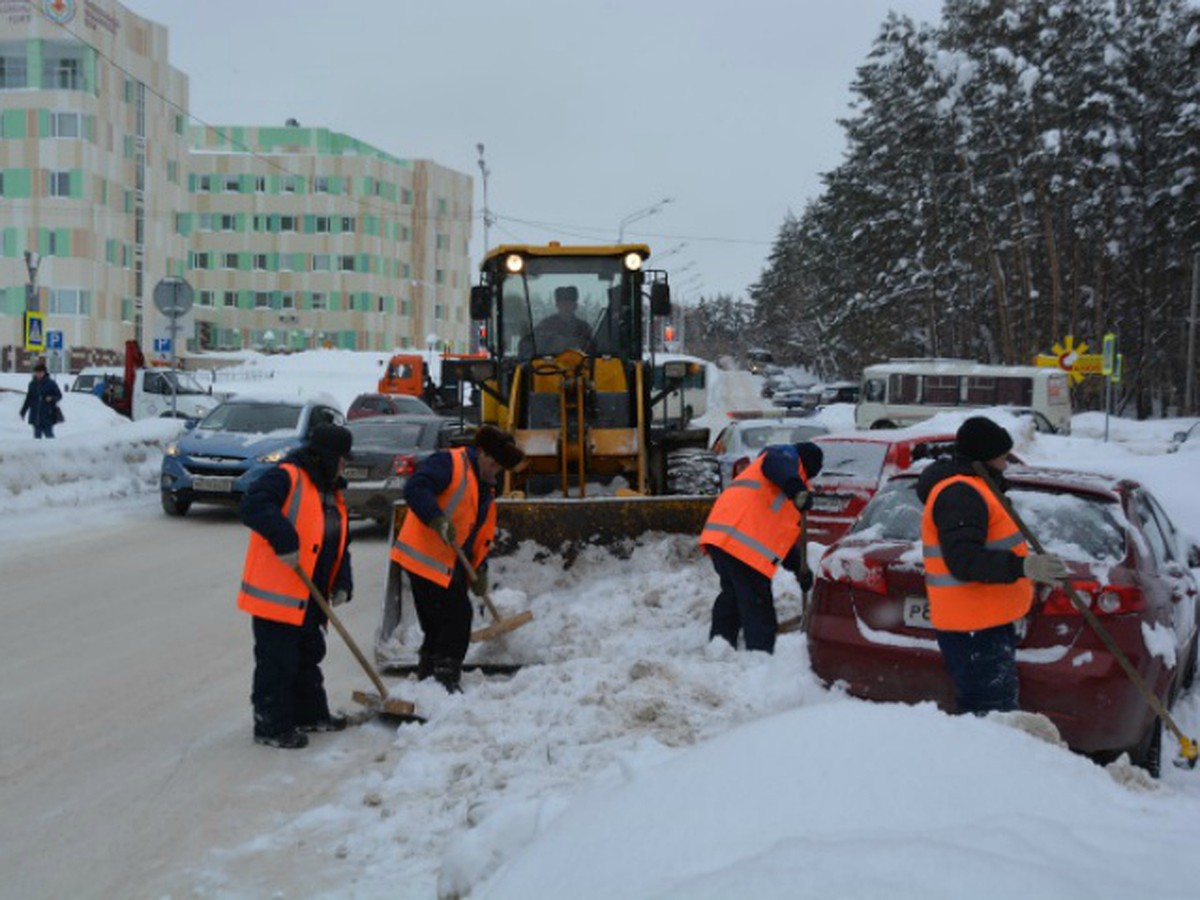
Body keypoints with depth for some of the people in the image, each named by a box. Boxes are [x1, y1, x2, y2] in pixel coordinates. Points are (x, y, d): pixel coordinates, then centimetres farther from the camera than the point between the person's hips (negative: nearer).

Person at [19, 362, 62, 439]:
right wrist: (23, 411, 18)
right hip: (35, 416, 4)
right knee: (37, 435, 5)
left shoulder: (51, 383, -3)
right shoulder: (32, 384, 10)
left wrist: (52, 398, -21)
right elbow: (28, 399, 18)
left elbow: (59, 395, 1)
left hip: (47, 416, -4)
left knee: (49, 435, -7)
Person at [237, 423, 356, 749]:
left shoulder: (331, 493, 16)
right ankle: (271, 726, 8)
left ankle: (310, 714, 35)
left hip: (308, 599, 9)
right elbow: (253, 505, -29)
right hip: (277, 595, -9)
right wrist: (285, 540, -35)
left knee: (308, 656, 21)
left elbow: (339, 545, 18)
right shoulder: (286, 477, -13)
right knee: (277, 663, -2)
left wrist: (341, 584, 4)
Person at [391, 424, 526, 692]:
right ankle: (446, 680, -3)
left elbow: (482, 535, 20)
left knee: (438, 624, 15)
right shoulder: (449, 463, -11)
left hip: (451, 564, 10)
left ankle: (428, 679, 26)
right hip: (427, 558, -10)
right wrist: (438, 520, -34)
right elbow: (415, 489, -26)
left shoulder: (485, 489, 18)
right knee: (456, 618, -9)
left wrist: (479, 570, 12)